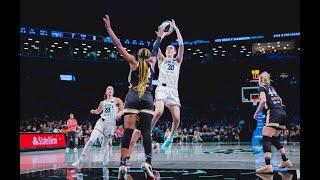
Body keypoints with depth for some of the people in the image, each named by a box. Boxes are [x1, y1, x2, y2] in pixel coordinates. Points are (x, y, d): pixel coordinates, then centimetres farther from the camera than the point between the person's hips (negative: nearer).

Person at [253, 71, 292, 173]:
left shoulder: (262, 87, 3)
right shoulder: (272, 88, 24)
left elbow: (263, 100, -13)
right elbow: (280, 100, 28)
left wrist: (256, 113, -5)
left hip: (273, 114, -8)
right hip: (282, 113, 8)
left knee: (266, 139, -13)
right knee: (274, 139, 21)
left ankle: (268, 166, -27)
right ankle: (286, 161, 25)